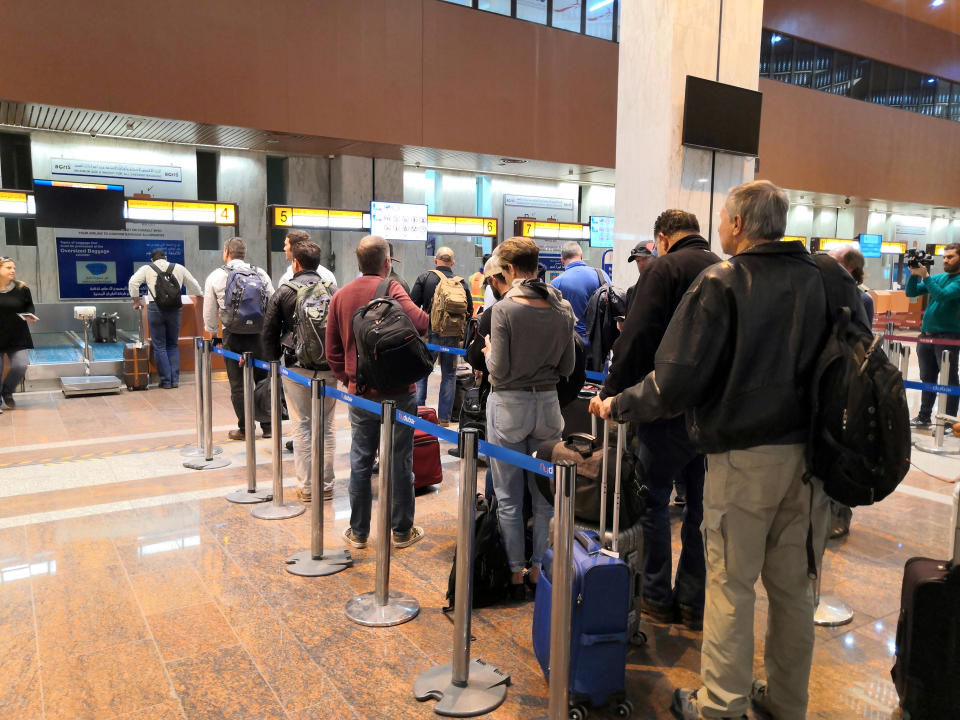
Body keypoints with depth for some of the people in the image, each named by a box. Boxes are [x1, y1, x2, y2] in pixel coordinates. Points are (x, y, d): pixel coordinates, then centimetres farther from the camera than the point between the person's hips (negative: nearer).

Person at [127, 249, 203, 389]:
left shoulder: (147, 268, 10)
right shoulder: (179, 268, 16)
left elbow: (133, 283, -3)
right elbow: (194, 286, 21)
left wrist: (136, 301, 7)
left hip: (156, 308, -2)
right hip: (175, 308, 2)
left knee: (159, 346, 4)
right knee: (173, 345, 13)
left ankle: (166, 381, 4)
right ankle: (175, 379, 9)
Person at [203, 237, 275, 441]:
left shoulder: (215, 276, 2)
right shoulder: (260, 273, 5)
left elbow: (209, 312, 5)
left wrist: (213, 333, 22)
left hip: (234, 336, -1)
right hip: (260, 334, 2)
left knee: (238, 384, 6)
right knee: (263, 380, 10)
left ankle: (244, 429, 11)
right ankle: (267, 427, 15)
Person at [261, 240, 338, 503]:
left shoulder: (284, 292, -2)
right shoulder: (333, 290, 1)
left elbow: (269, 332, 0)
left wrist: (274, 358, 13)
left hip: (295, 367, -1)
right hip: (328, 367, 1)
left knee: (301, 427, 6)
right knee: (326, 427, 9)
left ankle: (306, 487, 10)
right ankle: (326, 486, 14)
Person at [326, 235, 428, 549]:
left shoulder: (341, 295, 5)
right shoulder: (390, 289, -12)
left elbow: (332, 351, 7)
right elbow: (420, 322, -29)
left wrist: (348, 379, 16)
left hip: (360, 393, 4)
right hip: (397, 393, -4)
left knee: (360, 462, 13)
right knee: (400, 462, 8)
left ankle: (358, 532, 22)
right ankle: (402, 531, 20)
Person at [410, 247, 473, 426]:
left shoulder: (424, 277, -3)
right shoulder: (462, 283, 1)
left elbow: (413, 305, -6)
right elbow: (469, 311, 4)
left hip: (430, 332, -1)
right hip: (453, 336, 2)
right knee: (449, 375, 10)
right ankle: (444, 417, 13)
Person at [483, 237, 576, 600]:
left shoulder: (503, 310, -14)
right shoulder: (562, 309, 1)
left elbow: (499, 370, -15)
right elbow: (567, 368, 6)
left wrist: (489, 351, 5)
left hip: (509, 406, -4)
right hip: (548, 405, 5)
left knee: (509, 499, 8)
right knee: (545, 495, 14)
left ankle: (515, 574, 16)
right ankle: (539, 569, 24)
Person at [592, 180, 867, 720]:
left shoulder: (721, 283, -12)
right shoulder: (828, 277, 2)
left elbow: (675, 385, -17)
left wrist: (618, 405, -2)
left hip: (743, 457, -5)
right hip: (810, 453, 5)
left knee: (731, 585, 8)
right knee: (794, 586, 17)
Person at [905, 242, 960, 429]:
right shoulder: (938, 277, 15)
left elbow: (942, 295, -21)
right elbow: (911, 293, 13)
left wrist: (925, 276, -19)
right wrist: (914, 274, -2)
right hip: (926, 334, 7)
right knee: (927, 378, 13)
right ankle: (924, 417, 21)